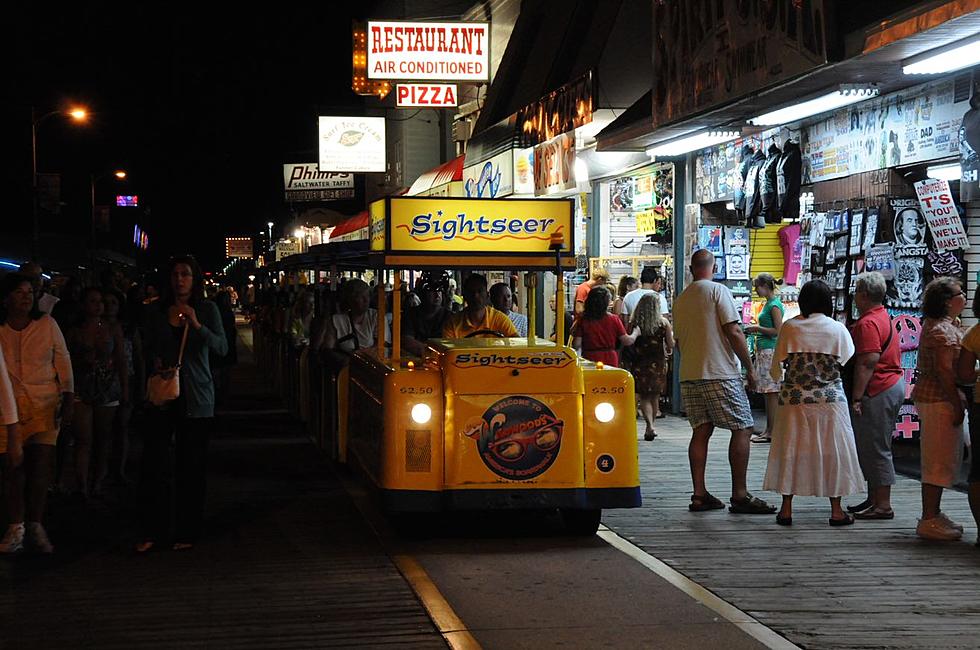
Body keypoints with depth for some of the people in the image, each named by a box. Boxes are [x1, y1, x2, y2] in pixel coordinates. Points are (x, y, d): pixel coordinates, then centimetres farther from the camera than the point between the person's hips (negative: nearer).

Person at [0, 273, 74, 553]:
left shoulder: (46, 324, 2)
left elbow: (63, 361, 6)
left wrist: (68, 399, 1)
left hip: (46, 404, 0)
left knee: (42, 465, -4)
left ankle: (35, 526, 6)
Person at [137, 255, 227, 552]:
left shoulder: (207, 310, 0)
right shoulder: (156, 311, 6)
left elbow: (222, 347, -11)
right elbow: (149, 349, 16)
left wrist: (197, 325, -24)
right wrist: (154, 362, -6)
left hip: (196, 397, -1)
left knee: (191, 466, 3)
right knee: (152, 463, -5)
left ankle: (187, 532, 13)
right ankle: (153, 531, 6)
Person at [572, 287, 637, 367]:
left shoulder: (582, 321, -4)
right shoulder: (614, 320, -4)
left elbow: (576, 345, -6)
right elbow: (627, 341, -2)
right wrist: (635, 333, 18)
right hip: (611, 362, 0)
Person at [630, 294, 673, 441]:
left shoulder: (634, 323, -5)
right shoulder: (663, 322, -3)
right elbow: (671, 345, -3)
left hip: (640, 363, -1)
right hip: (658, 362, 1)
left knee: (644, 396, 3)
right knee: (655, 396, 14)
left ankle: (650, 426, -14)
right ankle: (651, 427, 20)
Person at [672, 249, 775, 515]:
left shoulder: (680, 300, 13)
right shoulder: (718, 291, -7)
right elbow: (734, 333, -12)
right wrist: (749, 368, -6)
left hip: (688, 375, 7)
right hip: (720, 374, -7)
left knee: (701, 431, 8)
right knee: (742, 429, -2)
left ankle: (699, 495, 5)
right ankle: (739, 495, -6)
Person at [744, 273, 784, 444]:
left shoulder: (774, 305, -12)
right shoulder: (768, 303, 17)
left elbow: (778, 331, -18)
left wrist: (758, 328, -12)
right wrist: (756, 330, 14)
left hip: (770, 351, -10)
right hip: (764, 351, 10)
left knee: (771, 393, -8)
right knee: (768, 393, 11)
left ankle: (771, 432, -6)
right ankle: (769, 430, 15)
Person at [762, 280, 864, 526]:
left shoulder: (789, 327, -2)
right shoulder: (837, 329, -4)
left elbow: (776, 366, 2)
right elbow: (848, 360, 0)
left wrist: (776, 376, 24)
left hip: (794, 399, 1)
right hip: (830, 400, -1)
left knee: (790, 450, 8)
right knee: (831, 451, 7)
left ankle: (786, 509, 8)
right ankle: (836, 510, 9)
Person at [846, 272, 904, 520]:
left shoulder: (867, 323, -16)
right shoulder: (884, 317, 17)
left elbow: (867, 363, -23)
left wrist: (856, 397, -22)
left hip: (878, 391, -11)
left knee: (875, 449, -6)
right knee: (874, 448, 16)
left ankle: (882, 505, -3)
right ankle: (874, 499, 23)